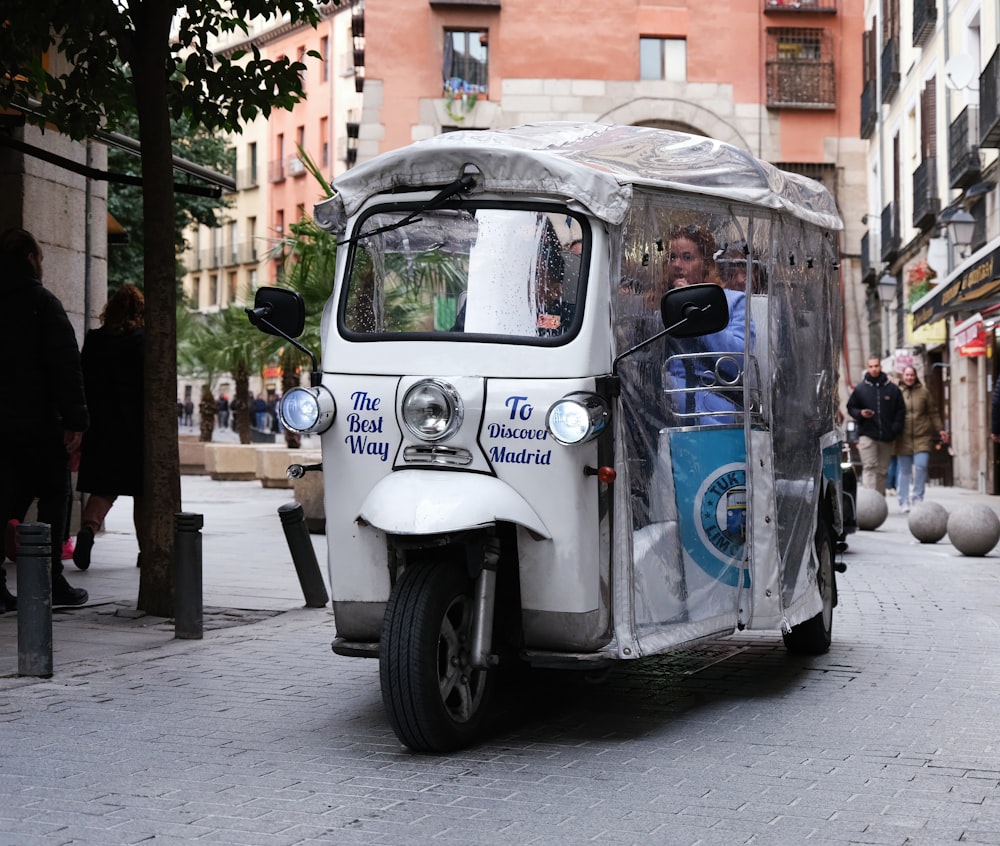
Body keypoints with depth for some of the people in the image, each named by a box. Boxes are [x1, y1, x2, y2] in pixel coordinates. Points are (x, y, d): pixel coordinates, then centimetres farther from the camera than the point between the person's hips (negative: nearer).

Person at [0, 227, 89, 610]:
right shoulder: (42, 301, -7)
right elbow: (66, 365, -13)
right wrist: (75, 420, -11)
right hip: (39, 420, -5)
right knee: (53, 497, 5)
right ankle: (53, 580, 4)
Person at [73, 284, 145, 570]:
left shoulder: (93, 340, 5)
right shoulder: (143, 341, -7)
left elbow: (83, 383, 6)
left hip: (100, 427, 3)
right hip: (136, 426, -3)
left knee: (103, 487, 7)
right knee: (142, 491, 8)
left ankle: (89, 526, -20)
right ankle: (146, 548, 13)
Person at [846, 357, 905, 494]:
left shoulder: (892, 388, 7)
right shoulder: (860, 388, 4)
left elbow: (901, 410, 10)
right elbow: (851, 407, 10)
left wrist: (896, 428, -2)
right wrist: (860, 413, -11)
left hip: (886, 437, 2)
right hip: (867, 435, -2)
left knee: (883, 470, 8)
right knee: (869, 467, -14)